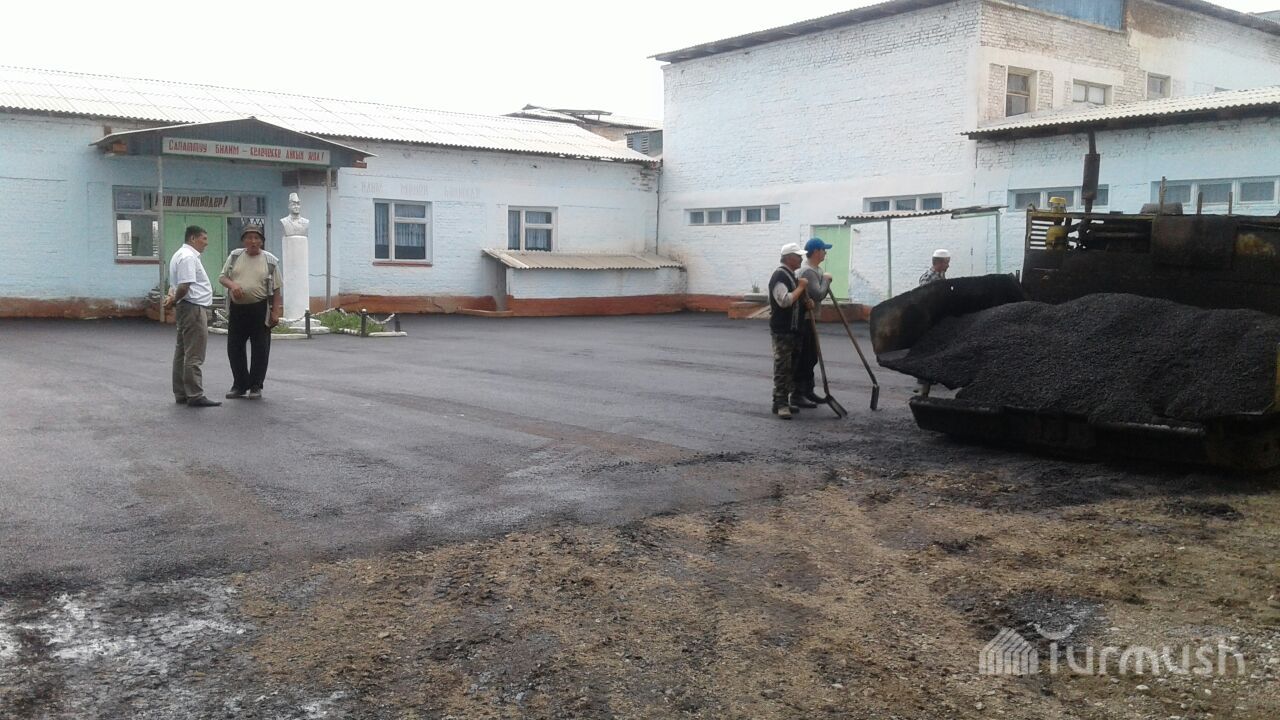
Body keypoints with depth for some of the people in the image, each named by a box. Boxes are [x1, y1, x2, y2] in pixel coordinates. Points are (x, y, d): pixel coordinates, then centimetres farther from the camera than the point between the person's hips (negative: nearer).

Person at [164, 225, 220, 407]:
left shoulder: (181, 255, 20)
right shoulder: (188, 257, -15)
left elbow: (176, 284, 24)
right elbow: (184, 286, -23)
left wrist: (172, 297, 6)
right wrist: (174, 300, -7)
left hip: (186, 309, 11)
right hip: (193, 308, -11)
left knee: (182, 353, 13)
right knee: (194, 355, -10)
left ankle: (181, 394, 18)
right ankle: (195, 396, -10)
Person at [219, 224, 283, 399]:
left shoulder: (270, 261, 1)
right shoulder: (235, 256, 8)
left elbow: (276, 289, 0)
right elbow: (222, 276, 10)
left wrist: (275, 312, -7)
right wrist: (232, 284, -13)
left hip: (260, 310, -3)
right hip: (236, 309, 3)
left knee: (260, 349, 2)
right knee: (234, 347, 7)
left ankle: (256, 386, 13)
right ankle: (240, 385, 20)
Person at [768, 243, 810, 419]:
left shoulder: (791, 275, 16)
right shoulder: (779, 276, -16)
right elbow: (785, 301, -27)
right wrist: (801, 287, -17)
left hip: (793, 329, 10)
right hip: (782, 330, -10)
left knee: (790, 367, 13)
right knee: (782, 367, -9)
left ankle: (783, 401, 19)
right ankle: (780, 403, -7)